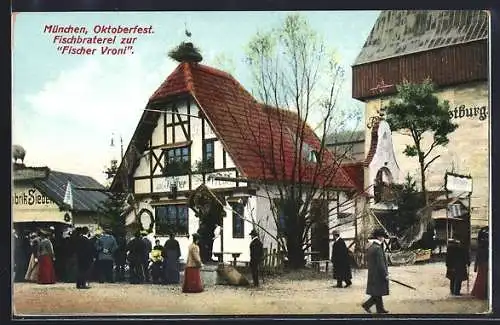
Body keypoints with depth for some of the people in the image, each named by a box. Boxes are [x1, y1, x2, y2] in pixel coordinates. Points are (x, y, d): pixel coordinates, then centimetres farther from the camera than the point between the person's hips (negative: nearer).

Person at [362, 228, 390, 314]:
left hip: (372, 274, 9)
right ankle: (367, 304, 1)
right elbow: (381, 263, -21)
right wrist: (385, 274, -13)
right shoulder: (378, 248, -20)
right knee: (377, 293, 1)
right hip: (378, 274, -9)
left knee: (377, 293, 14)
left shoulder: (370, 247, 8)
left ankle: (380, 309, 20)